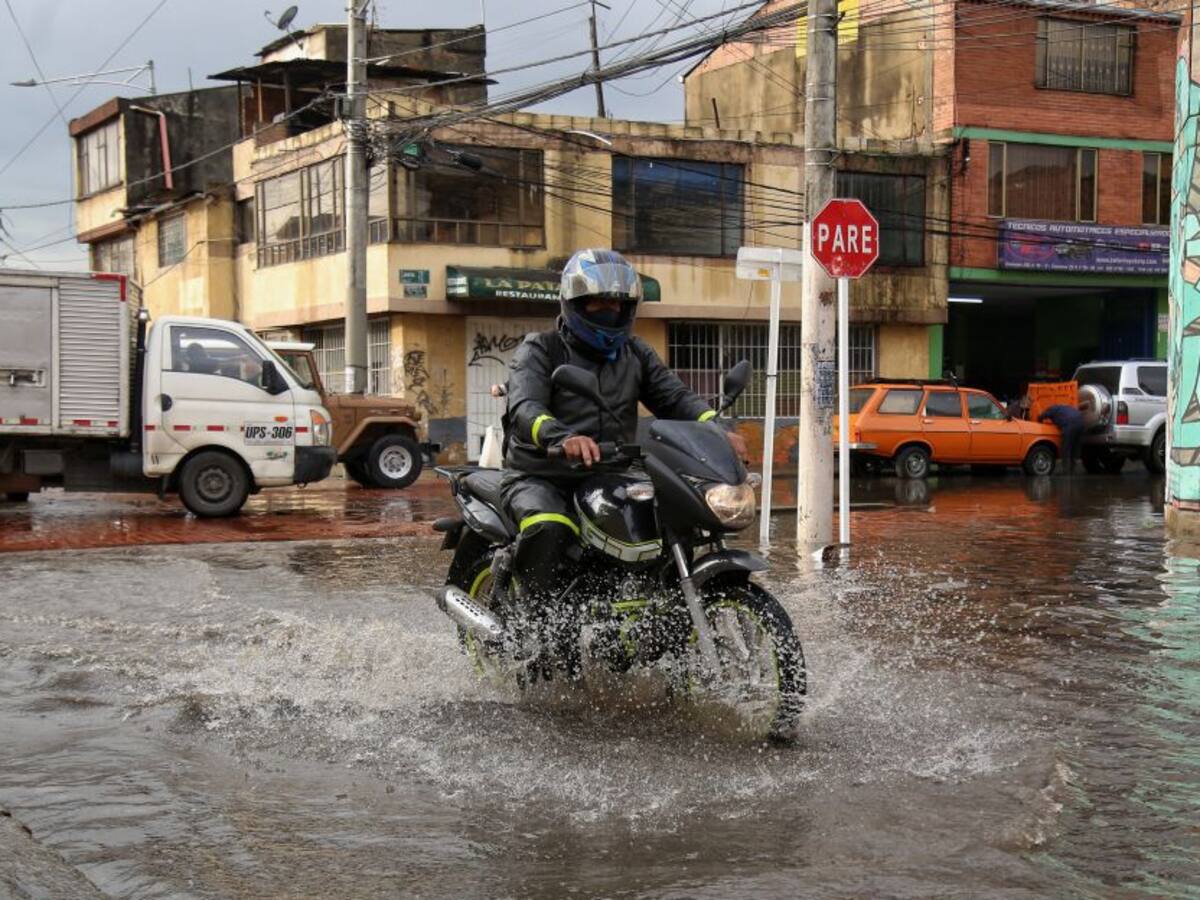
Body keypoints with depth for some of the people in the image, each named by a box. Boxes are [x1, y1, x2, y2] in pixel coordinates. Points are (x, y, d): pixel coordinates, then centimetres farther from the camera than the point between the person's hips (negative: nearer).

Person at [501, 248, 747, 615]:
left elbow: (675, 397, 3)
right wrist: (563, 438, -43)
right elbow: (525, 409, -20)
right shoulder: (539, 350, -2)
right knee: (547, 531, -36)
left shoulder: (636, 354, 15)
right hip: (540, 479, -5)